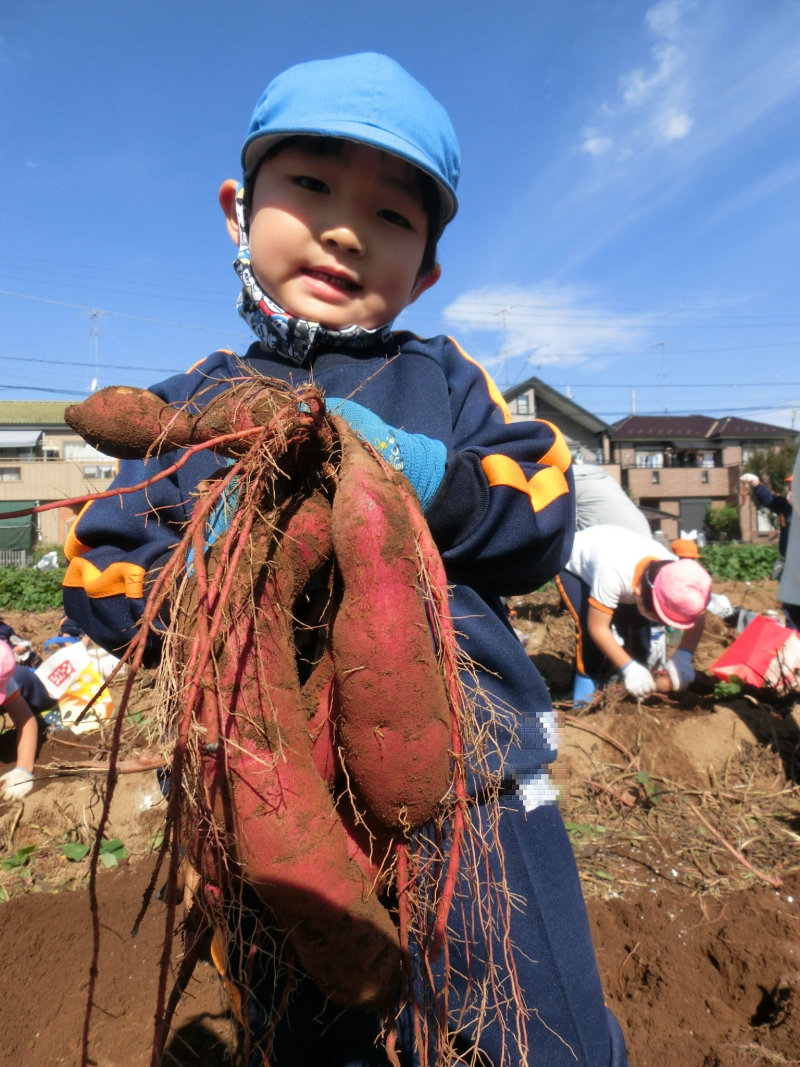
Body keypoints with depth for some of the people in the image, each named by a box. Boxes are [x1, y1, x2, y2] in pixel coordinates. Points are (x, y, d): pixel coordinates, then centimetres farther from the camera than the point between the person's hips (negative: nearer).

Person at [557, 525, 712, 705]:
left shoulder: (672, 572, -28)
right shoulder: (614, 573, -45)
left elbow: (696, 617, -14)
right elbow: (597, 628, -35)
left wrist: (683, 656, -28)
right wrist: (629, 668, -36)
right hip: (572, 566, -5)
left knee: (639, 623, -8)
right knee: (589, 629, -24)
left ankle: (637, 691, 10)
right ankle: (584, 699, -10)